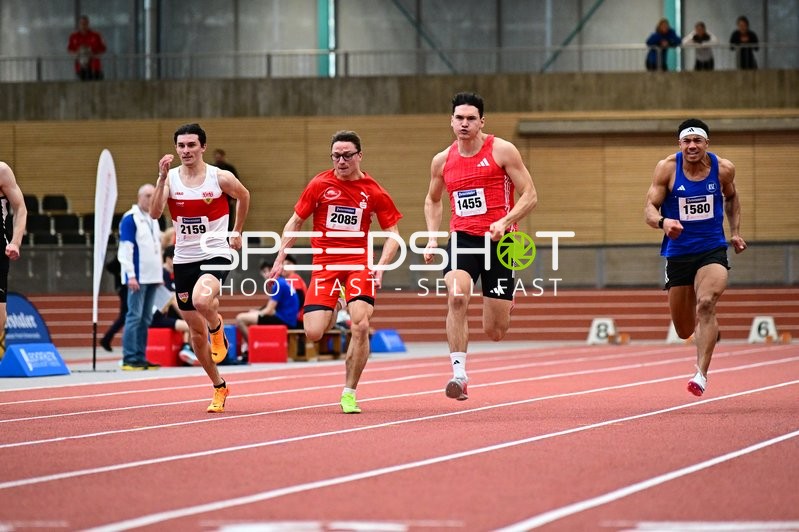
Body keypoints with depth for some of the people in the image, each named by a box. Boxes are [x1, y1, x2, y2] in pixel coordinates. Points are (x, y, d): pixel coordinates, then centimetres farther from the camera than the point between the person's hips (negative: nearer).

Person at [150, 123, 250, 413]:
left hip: (215, 254, -4)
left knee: (202, 300, -35)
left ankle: (218, 329, 1)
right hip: (184, 259, 4)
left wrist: (237, 232, 15)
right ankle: (218, 387, 27)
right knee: (196, 331, 9)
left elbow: (244, 196, 14)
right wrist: (162, 178, -27)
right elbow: (155, 213, -18)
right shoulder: (170, 178, -3)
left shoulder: (221, 178, -8)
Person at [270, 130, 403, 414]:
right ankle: (333, 311, 29)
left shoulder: (374, 192, -1)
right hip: (324, 264, 1)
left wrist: (380, 266, -11)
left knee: (361, 326, -20)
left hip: (359, 263, -1)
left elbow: (393, 234, 5)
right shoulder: (319, 185, 0)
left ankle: (349, 393, -4)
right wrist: (280, 259, 3)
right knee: (313, 333, -11)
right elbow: (295, 222, 9)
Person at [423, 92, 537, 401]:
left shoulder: (502, 151, -4)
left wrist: (505, 221, -21)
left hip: (498, 240, -2)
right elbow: (432, 201, 25)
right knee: (456, 297, -29)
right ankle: (459, 374, -27)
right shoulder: (442, 161, 7)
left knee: (494, 332, 1)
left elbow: (530, 196, -4)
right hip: (461, 237, 2)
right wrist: (432, 237, 10)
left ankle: (505, 303, 41)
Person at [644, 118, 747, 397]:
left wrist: (735, 232, 9)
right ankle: (709, 331, 47)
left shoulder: (723, 169, -2)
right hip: (678, 253, 1)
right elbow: (650, 208, -10)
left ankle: (701, 374, -29)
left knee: (706, 304, -29)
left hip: (712, 251, -1)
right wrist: (663, 222, -32)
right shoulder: (667, 168, -7)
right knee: (685, 331, 9)